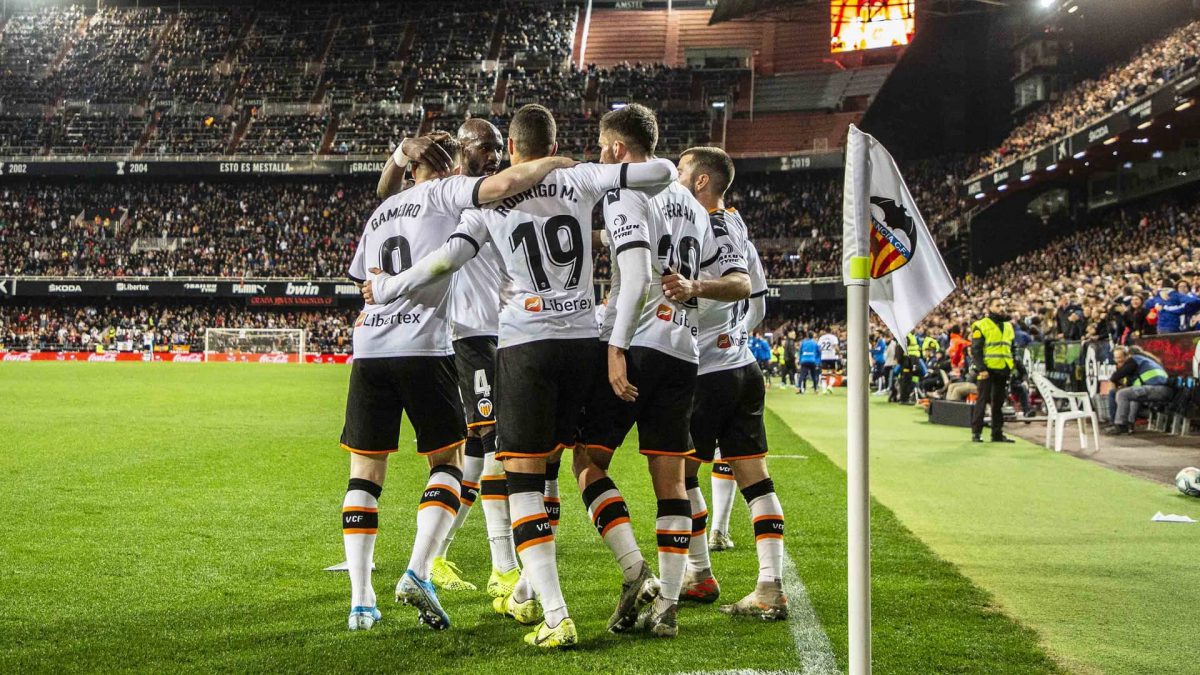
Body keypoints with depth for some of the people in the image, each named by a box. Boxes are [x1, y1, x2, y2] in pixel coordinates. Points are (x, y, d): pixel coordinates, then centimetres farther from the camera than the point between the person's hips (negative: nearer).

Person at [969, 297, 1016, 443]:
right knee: (982, 400, -6)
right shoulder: (981, 326, -3)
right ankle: (976, 432, -3)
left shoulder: (1008, 326, 17)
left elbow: (1012, 349, 23)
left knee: (998, 402, 9)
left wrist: (1012, 367, 13)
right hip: (987, 370, -6)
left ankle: (997, 433, 13)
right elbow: (975, 350, -9)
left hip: (1003, 370, 6)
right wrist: (981, 369, -18)